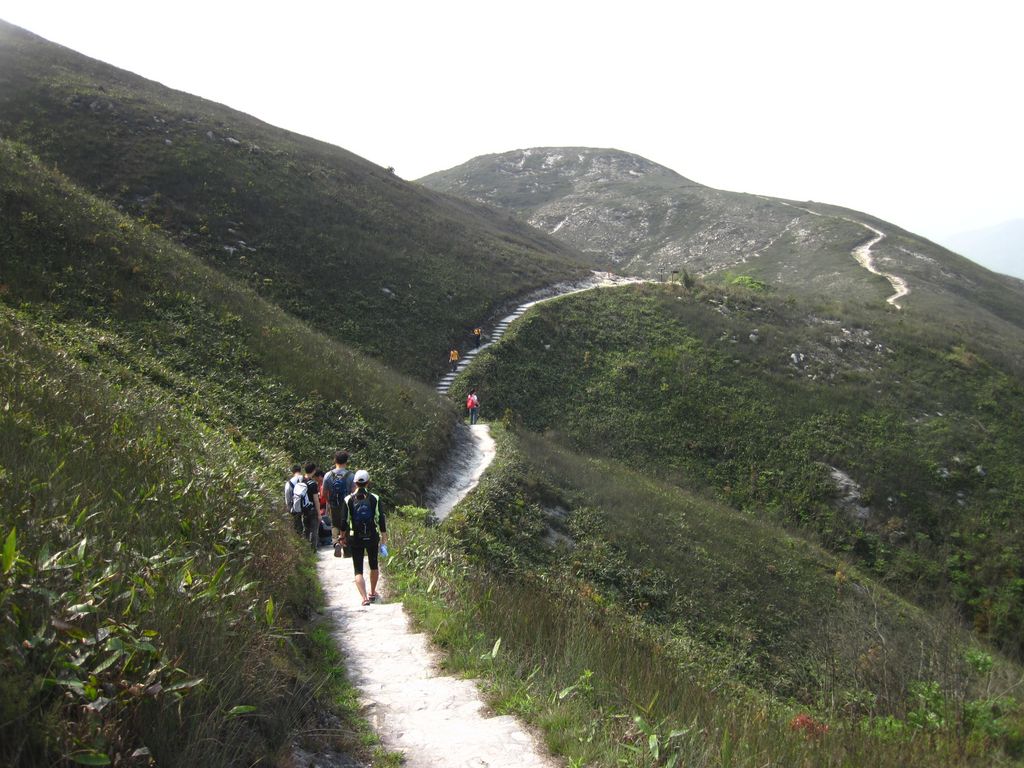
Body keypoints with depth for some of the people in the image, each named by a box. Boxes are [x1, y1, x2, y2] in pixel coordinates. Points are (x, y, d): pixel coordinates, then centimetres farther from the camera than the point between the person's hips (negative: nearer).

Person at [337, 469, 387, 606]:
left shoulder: (348, 500, -6)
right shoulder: (375, 498, -5)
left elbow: (343, 521, -4)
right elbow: (381, 519, -3)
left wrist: (343, 537, 9)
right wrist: (384, 536, 8)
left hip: (355, 538, -1)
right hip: (372, 537, 1)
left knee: (358, 569, 2)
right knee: (374, 565, 22)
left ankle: (364, 597, -14)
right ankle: (373, 593, 35)